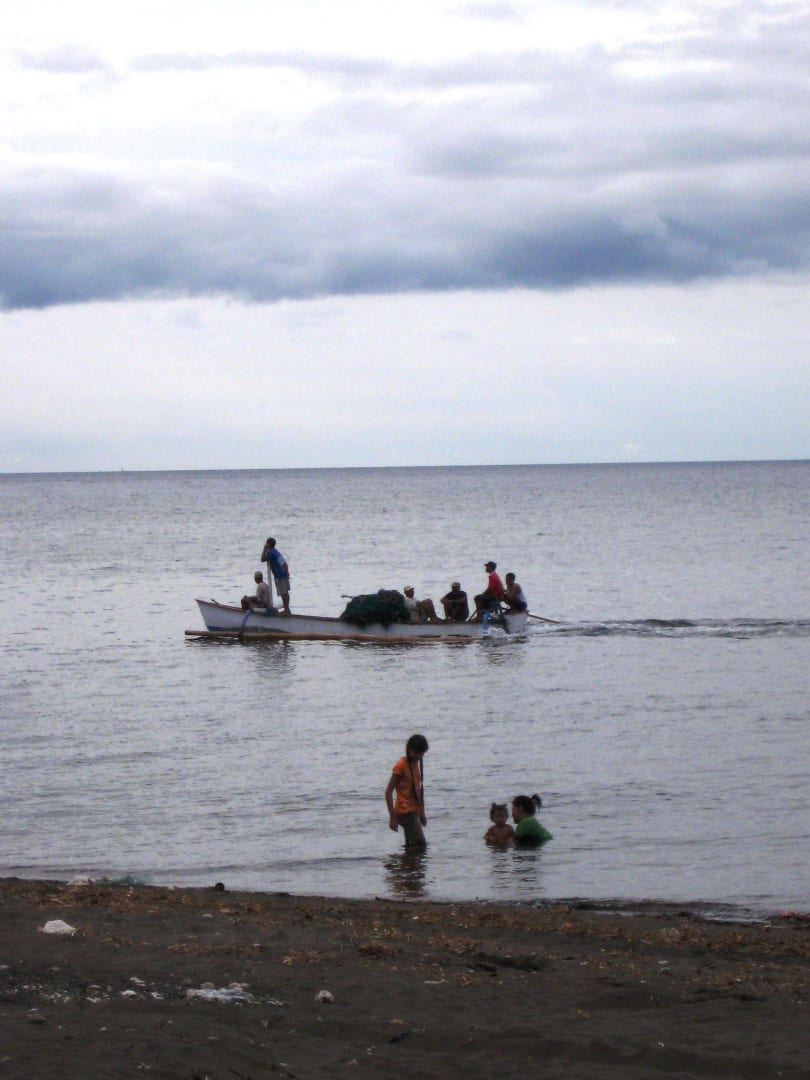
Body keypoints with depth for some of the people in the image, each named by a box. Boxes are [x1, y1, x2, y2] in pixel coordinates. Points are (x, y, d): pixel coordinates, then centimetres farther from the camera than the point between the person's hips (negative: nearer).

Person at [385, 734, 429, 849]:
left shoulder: (416, 764, 13)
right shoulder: (401, 765, -11)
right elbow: (388, 792, -13)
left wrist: (421, 813, 22)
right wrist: (392, 817, -17)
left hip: (413, 811, 8)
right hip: (405, 812, -8)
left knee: (411, 847, 8)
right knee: (420, 844, -16)